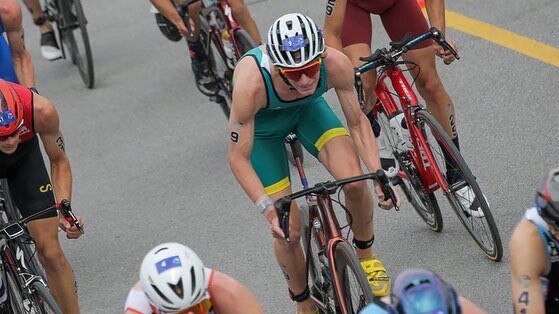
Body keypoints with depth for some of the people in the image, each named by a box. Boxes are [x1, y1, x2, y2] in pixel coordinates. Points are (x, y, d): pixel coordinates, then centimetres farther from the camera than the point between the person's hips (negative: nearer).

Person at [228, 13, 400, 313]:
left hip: (308, 109, 2)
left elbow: (357, 121, -16)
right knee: (288, 229, -6)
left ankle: (366, 255, 9)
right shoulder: (251, 84, -42)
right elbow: (238, 158, -29)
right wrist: (267, 208, -39)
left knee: (354, 182, -22)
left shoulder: (336, 64, -35)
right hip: (262, 122, -2)